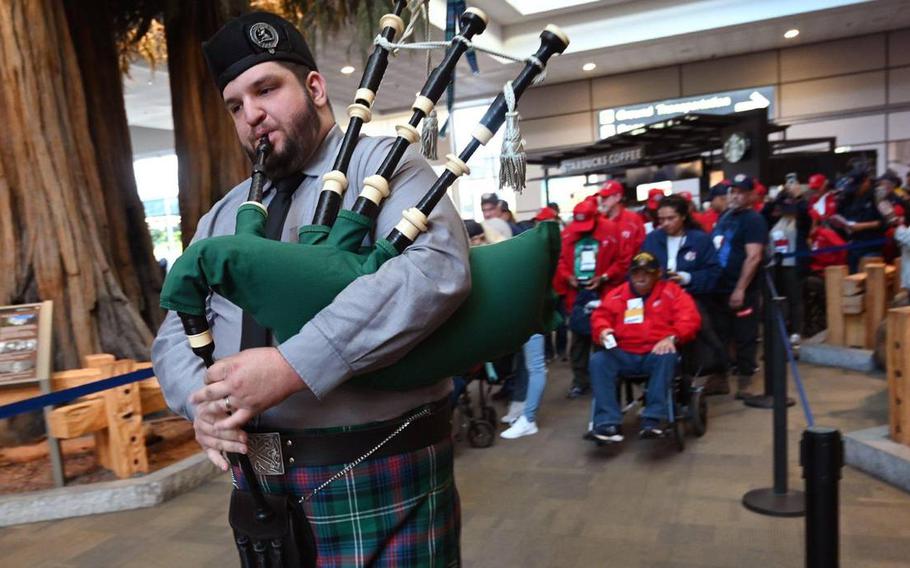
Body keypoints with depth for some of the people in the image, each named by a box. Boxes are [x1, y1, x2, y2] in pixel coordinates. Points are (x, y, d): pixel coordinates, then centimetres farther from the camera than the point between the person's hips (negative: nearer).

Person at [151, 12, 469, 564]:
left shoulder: (382, 164, -5)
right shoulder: (223, 219, 13)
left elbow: (438, 270, -24)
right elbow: (176, 335, 13)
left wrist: (292, 366, -28)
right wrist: (204, 400, -10)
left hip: (380, 477, -5)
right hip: (262, 478, 6)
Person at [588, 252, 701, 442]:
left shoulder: (671, 291, 9)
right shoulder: (616, 295, 14)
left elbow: (689, 317, -2)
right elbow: (600, 316, 13)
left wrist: (672, 337, -19)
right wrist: (603, 329, -11)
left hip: (656, 353, -2)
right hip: (624, 355, 2)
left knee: (667, 357, -37)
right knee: (598, 360, -27)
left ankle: (653, 420, -36)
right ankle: (609, 423, -32)